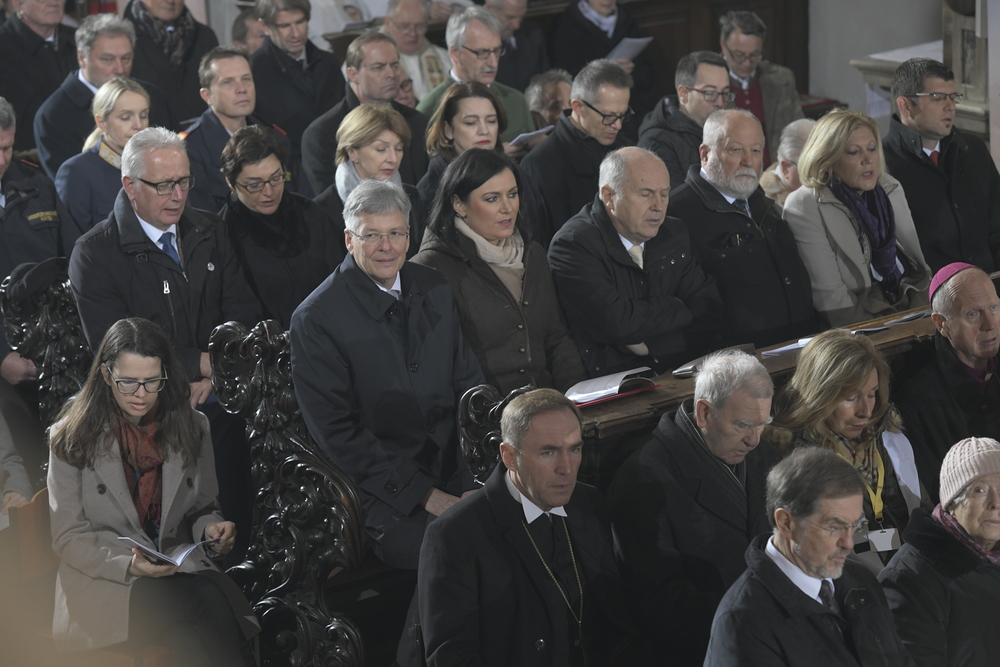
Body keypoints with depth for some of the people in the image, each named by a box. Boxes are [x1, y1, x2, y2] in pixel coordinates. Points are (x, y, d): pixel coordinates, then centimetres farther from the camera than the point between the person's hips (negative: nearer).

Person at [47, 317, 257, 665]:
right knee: (207, 604, -34)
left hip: (179, 570, 3)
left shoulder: (191, 428, 10)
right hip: (102, 581, -3)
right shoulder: (72, 438, 0)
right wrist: (128, 565, -21)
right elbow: (69, 539, -3)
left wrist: (211, 527, -4)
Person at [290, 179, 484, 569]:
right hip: (382, 492, -5)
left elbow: (469, 384, 15)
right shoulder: (314, 320, -6)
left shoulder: (434, 291, 12)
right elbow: (337, 432, -8)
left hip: (454, 468, 6)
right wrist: (425, 496, -14)